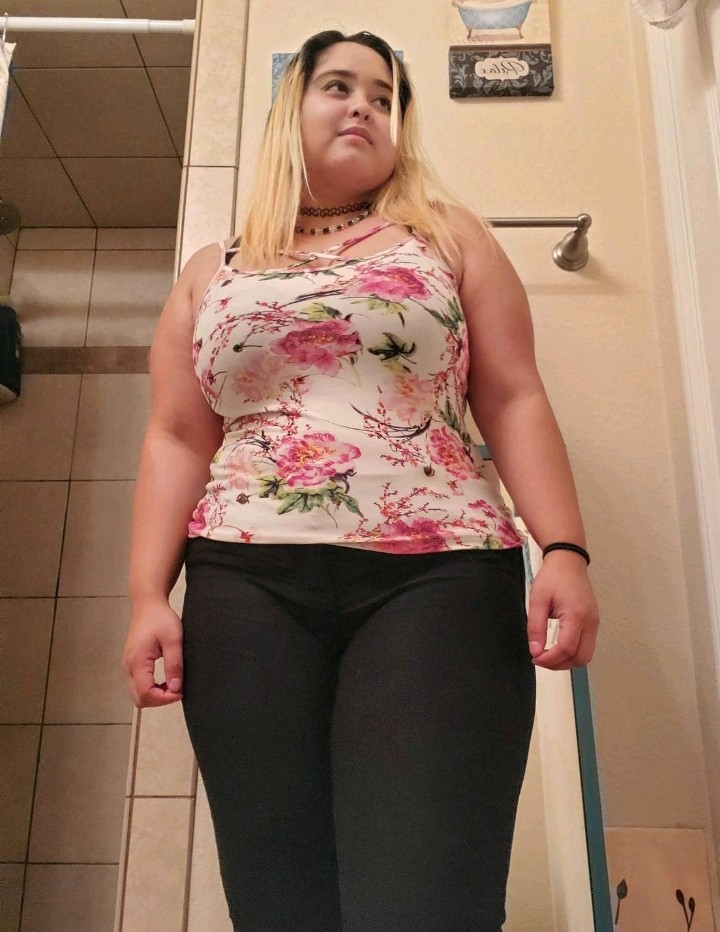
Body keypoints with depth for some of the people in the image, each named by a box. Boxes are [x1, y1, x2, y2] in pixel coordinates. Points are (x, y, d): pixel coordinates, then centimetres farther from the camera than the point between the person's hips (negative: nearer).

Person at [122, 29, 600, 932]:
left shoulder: (448, 234, 16)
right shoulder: (210, 273, 20)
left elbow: (515, 401, 8)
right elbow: (176, 440, 13)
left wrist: (564, 550, -5)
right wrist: (148, 596, 2)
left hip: (435, 575, -1)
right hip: (248, 585, 2)